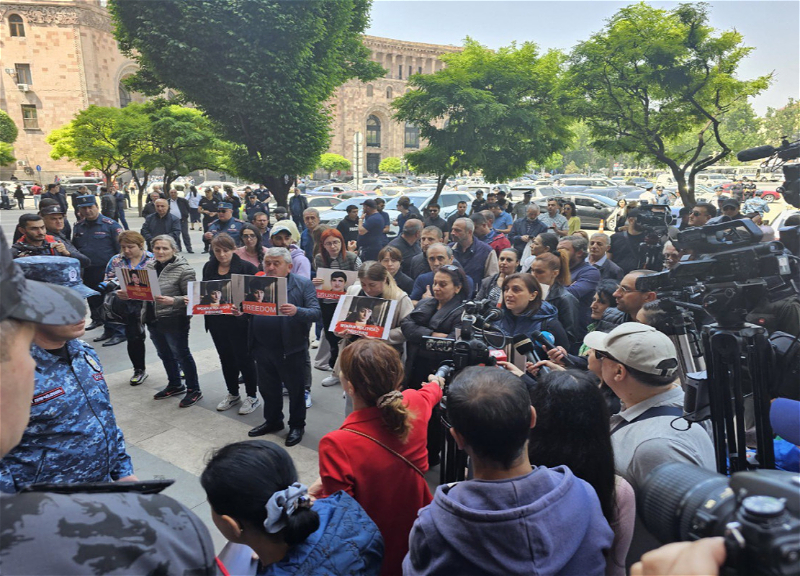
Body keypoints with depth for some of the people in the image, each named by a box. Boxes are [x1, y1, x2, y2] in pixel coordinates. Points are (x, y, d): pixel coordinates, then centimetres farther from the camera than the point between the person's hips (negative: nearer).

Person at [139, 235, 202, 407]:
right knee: (164, 354, 21)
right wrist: (129, 294, -3)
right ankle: (175, 385, 40)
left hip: (174, 321, -7)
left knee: (181, 354, 6)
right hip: (153, 320, 7)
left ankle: (194, 390, 21)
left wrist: (173, 301, -32)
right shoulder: (149, 266, 4)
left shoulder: (183, 269, -17)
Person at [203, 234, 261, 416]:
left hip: (238, 321, -5)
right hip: (216, 321, 6)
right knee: (226, 358, 17)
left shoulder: (246, 267, -11)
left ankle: (252, 396, 20)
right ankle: (232, 394, 33)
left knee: (244, 358, 4)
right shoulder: (209, 267, 6)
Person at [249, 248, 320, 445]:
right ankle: (272, 421, 41)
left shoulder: (303, 284, -8)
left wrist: (296, 311, -35)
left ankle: (297, 425, 29)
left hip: (291, 349, -4)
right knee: (267, 388, 20)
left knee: (296, 389, 10)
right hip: (262, 348, 5)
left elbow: (316, 313, -16)